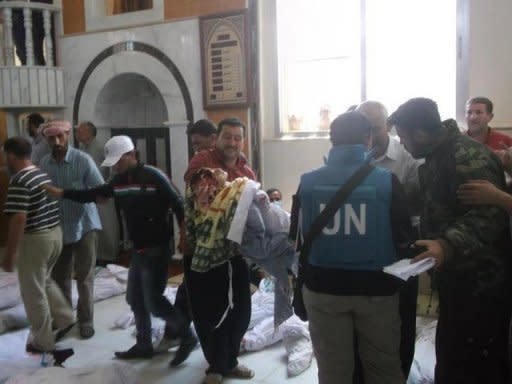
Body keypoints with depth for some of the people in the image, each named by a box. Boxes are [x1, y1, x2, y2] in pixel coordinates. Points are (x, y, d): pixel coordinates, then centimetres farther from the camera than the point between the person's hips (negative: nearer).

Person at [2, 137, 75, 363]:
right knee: (45, 281, 28)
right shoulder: (44, 175, 8)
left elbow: (19, 220, -24)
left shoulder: (19, 181, -19)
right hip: (55, 233, 8)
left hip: (35, 239, -8)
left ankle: (43, 342, 16)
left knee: (33, 292, 6)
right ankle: (65, 319, 28)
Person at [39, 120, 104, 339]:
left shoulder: (83, 160, -13)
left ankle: (86, 320, 18)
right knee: (59, 276, 15)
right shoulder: (44, 163, -1)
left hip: (84, 226, -4)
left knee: (84, 277, 4)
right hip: (57, 227, 4)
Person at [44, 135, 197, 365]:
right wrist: (61, 192, 6)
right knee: (135, 299, 15)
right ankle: (144, 345, 32)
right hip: (138, 249, 8)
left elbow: (178, 205, -16)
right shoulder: (119, 181, 6)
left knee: (153, 301, -6)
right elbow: (92, 195, 13)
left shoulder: (154, 177, -16)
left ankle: (186, 336, 13)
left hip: (157, 248, -8)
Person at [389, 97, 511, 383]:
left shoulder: (469, 158, -22)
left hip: (480, 282, -10)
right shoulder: (439, 155, 11)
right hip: (457, 278, 10)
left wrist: (447, 245, -44)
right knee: (452, 358, 19)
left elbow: (489, 215, -32)